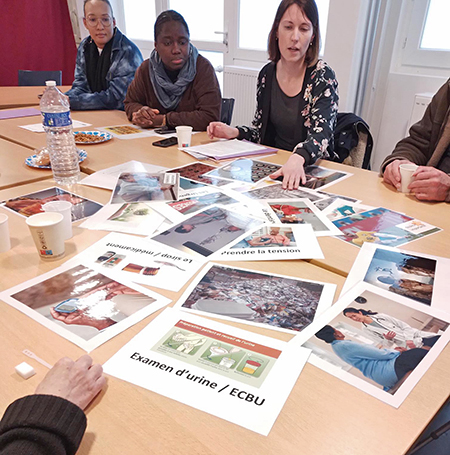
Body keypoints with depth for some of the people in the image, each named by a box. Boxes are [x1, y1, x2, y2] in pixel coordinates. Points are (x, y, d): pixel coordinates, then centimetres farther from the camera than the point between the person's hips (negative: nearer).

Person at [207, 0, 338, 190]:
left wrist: (298, 158, -43)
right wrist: (234, 132, -5)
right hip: (272, 165, 5)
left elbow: (320, 135, -22)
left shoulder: (322, 76, -9)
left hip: (311, 170, -4)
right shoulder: (267, 74, 4)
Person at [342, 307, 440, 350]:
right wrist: (387, 339, -19)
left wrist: (410, 340, -11)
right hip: (404, 345, -1)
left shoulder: (380, 316, 6)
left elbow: (404, 325, 4)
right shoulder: (366, 329, 7)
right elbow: (384, 343, 5)